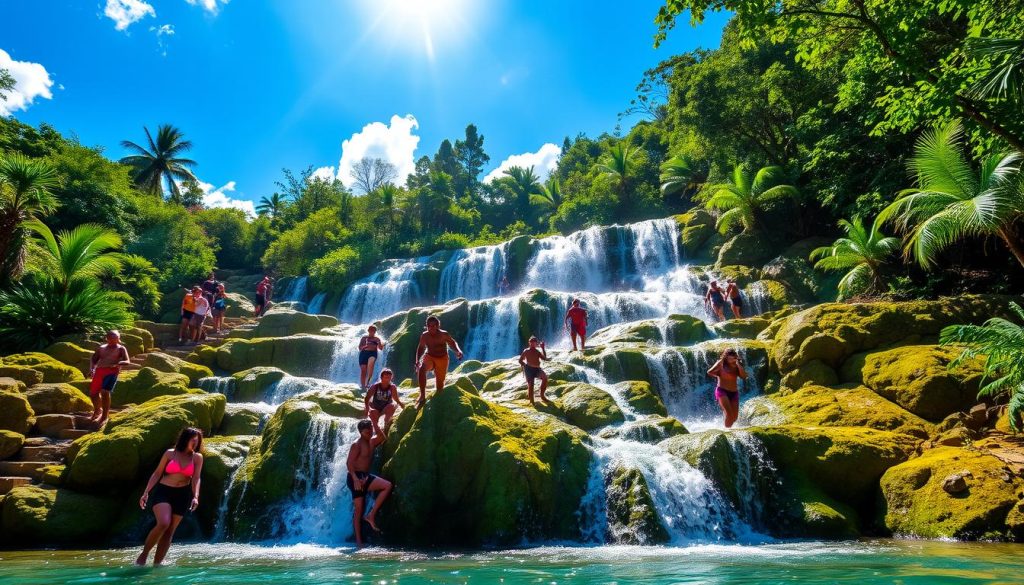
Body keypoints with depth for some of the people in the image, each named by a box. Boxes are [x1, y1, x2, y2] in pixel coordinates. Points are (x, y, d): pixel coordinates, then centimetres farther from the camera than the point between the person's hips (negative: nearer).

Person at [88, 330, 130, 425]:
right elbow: (93, 360, 20)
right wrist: (91, 369, 0)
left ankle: (105, 415, -8)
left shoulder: (121, 349, 10)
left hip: (112, 371, -5)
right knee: (93, 393, 9)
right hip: (99, 371, 5)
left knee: (105, 392, -20)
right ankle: (97, 411, 36)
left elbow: (127, 361, -2)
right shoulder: (101, 348, 22)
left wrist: (118, 363, -23)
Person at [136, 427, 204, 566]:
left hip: (182, 495, 2)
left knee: (169, 532, 2)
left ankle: (156, 564, 12)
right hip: (162, 491, -2)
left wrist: (195, 497, -18)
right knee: (163, 523, -24)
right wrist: (146, 493, -2)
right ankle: (143, 554, -4)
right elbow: (157, 474, 5)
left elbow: (196, 479, -3)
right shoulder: (170, 453, 3)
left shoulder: (197, 457, 6)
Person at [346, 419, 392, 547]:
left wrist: (375, 423, -6)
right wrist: (355, 479, -27)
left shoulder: (372, 442, 12)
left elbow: (383, 438, -3)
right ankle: (359, 540, 3)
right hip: (356, 477, -7)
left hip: (365, 476, 7)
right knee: (358, 509, -4)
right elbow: (349, 463, -17)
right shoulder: (357, 444, -11)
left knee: (387, 486, -13)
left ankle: (372, 514, -7)